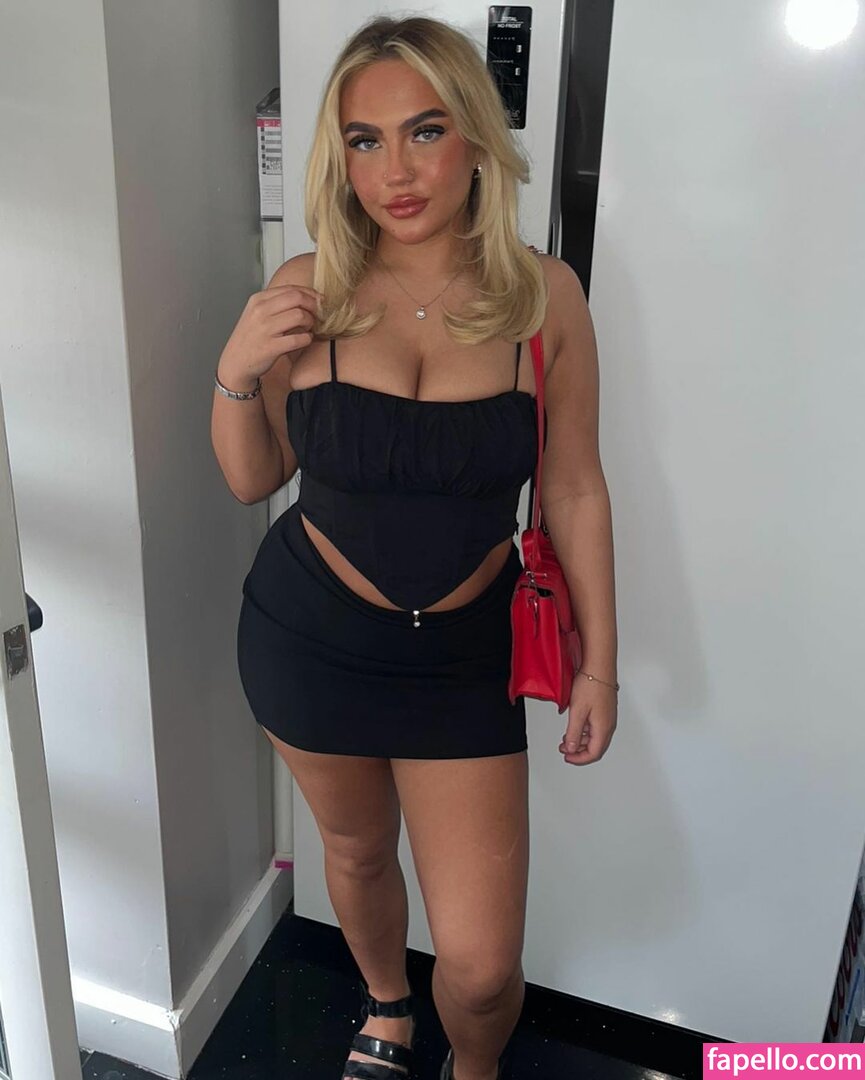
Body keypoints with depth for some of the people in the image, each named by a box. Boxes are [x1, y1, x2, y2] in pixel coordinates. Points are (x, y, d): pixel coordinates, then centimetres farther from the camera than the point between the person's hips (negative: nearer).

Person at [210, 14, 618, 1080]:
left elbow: (574, 489, -2)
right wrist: (236, 372, -17)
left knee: (482, 967, 2)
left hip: (463, 652, -1)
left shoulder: (543, 295, -9)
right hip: (308, 636, 2)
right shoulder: (308, 290, -8)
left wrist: (599, 663, 1)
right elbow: (252, 479, 2)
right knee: (356, 850, 25)